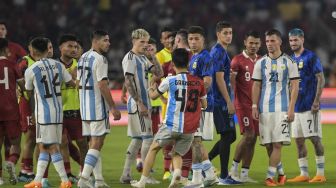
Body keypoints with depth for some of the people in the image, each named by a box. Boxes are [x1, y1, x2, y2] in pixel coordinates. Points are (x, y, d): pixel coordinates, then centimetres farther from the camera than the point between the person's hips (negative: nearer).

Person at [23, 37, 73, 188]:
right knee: (43, 147, 11)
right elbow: (72, 83, 13)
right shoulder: (58, 65, 3)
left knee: (52, 148, -2)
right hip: (58, 111, 6)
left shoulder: (31, 70, -9)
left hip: (44, 112, -6)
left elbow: (29, 92, 6)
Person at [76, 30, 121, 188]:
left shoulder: (82, 58, 14)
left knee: (94, 144, 13)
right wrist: (113, 107, -15)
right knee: (96, 144, -6)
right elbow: (102, 86, -19)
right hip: (98, 107, -9)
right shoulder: (100, 59, -14)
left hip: (85, 107, 9)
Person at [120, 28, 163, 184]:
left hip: (143, 103, 9)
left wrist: (153, 56, 5)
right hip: (137, 104, -9)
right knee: (147, 138, -8)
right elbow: (128, 83, -17)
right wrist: (139, 103, -20)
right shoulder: (130, 58, -11)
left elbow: (158, 73, 13)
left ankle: (126, 175, 14)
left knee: (137, 139, 11)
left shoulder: (143, 58, 16)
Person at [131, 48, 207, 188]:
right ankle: (177, 171, -16)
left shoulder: (170, 81, -5)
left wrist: (151, 88, 34)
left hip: (171, 125, -3)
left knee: (154, 149, 17)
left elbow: (153, 95, 12)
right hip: (190, 129, 3)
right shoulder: (198, 82, 4)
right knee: (177, 154, 17)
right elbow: (204, 104, 15)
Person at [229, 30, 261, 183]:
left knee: (253, 139, 4)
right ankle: (234, 168, -1)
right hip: (243, 104, -6)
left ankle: (244, 174, 9)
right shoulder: (238, 60, -5)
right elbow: (231, 82, -10)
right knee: (248, 135, -15)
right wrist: (231, 102, -18)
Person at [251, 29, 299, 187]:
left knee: (277, 144, -10)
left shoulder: (289, 62, 2)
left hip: (282, 108, -3)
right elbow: (256, 86, 12)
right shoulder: (261, 63, 9)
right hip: (264, 108, 3)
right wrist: (254, 106, 2)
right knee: (268, 144, 3)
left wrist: (291, 109, -8)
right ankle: (280, 173, 19)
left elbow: (294, 86, 0)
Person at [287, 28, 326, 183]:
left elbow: (321, 79, -11)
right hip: (295, 106, 7)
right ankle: (304, 174, 11)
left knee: (315, 138, -6)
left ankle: (320, 173, -2)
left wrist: (316, 101, -18)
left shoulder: (311, 57, -7)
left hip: (309, 106, -7)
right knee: (299, 140, 7)